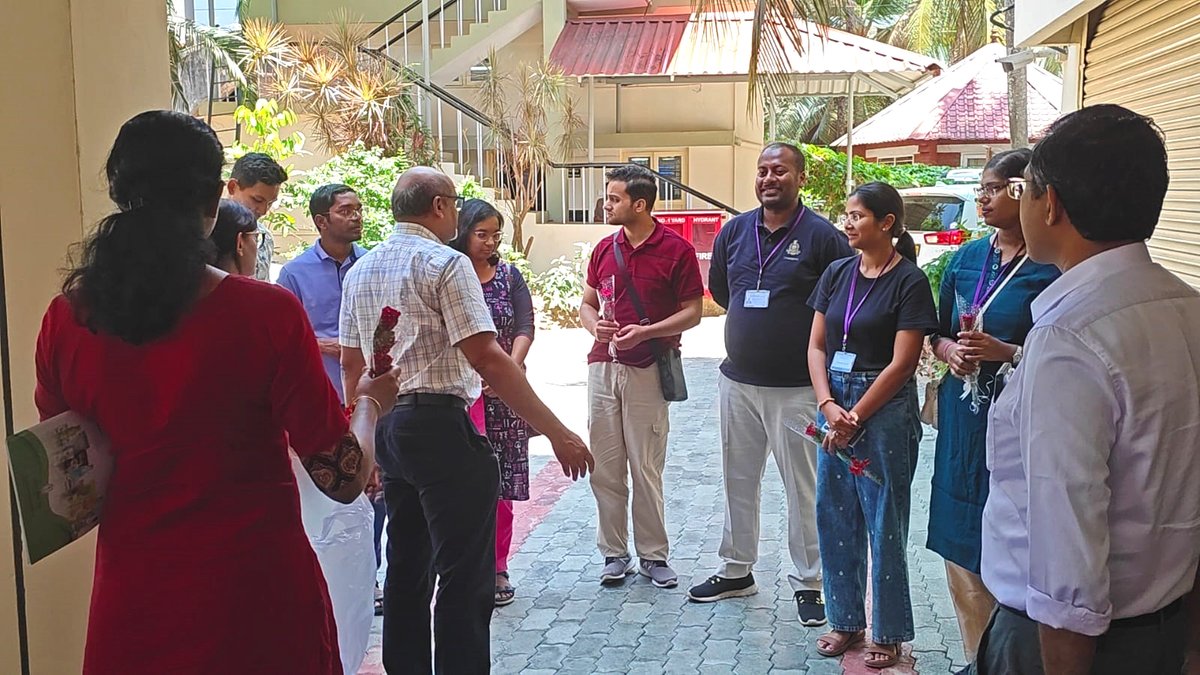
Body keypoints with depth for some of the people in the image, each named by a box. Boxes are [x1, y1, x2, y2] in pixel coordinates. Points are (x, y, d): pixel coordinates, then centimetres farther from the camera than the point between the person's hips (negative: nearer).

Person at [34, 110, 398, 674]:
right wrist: (371, 401, 8)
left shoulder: (65, 321, -7)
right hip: (258, 606, -3)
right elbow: (343, 477, -11)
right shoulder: (268, 314, -19)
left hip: (130, 610, 3)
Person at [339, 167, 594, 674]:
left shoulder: (360, 270, 12)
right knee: (464, 576, -2)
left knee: (406, 566, 19)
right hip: (440, 427, -9)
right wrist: (558, 433, -17)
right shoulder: (445, 264, -11)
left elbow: (351, 362, 16)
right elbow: (487, 359, -19)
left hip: (387, 428, 9)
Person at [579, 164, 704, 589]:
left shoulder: (676, 250, -5)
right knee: (604, 468, 6)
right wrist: (595, 326, -5)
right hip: (603, 366, 5)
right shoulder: (604, 249, 11)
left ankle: (653, 555, 15)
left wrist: (645, 332, -17)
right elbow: (587, 303, 18)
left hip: (648, 371, -5)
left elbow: (692, 312, -4)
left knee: (647, 467, 1)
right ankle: (614, 553, 18)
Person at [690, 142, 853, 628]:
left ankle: (807, 583, 17)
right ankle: (736, 570, 30)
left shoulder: (822, 236, -8)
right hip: (737, 381, 5)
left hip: (796, 388, -5)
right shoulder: (734, 231, 6)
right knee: (738, 480, 15)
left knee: (803, 487, 3)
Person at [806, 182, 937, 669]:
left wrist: (855, 418, -12)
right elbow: (816, 346, 6)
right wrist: (828, 405, -8)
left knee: (884, 522, 4)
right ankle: (846, 620, 28)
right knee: (834, 516, 12)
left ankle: (888, 633, 19)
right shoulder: (837, 274, 7)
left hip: (884, 409, -6)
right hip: (833, 404, 6)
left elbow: (901, 363, -13)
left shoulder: (909, 281, -9)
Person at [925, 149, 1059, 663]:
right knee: (961, 552, 12)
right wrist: (951, 351, -4)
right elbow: (938, 333, 16)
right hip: (962, 421, 6)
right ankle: (977, 658, 29)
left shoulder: (1052, 268, -9)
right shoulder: (966, 258, 9)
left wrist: (1005, 352, -20)